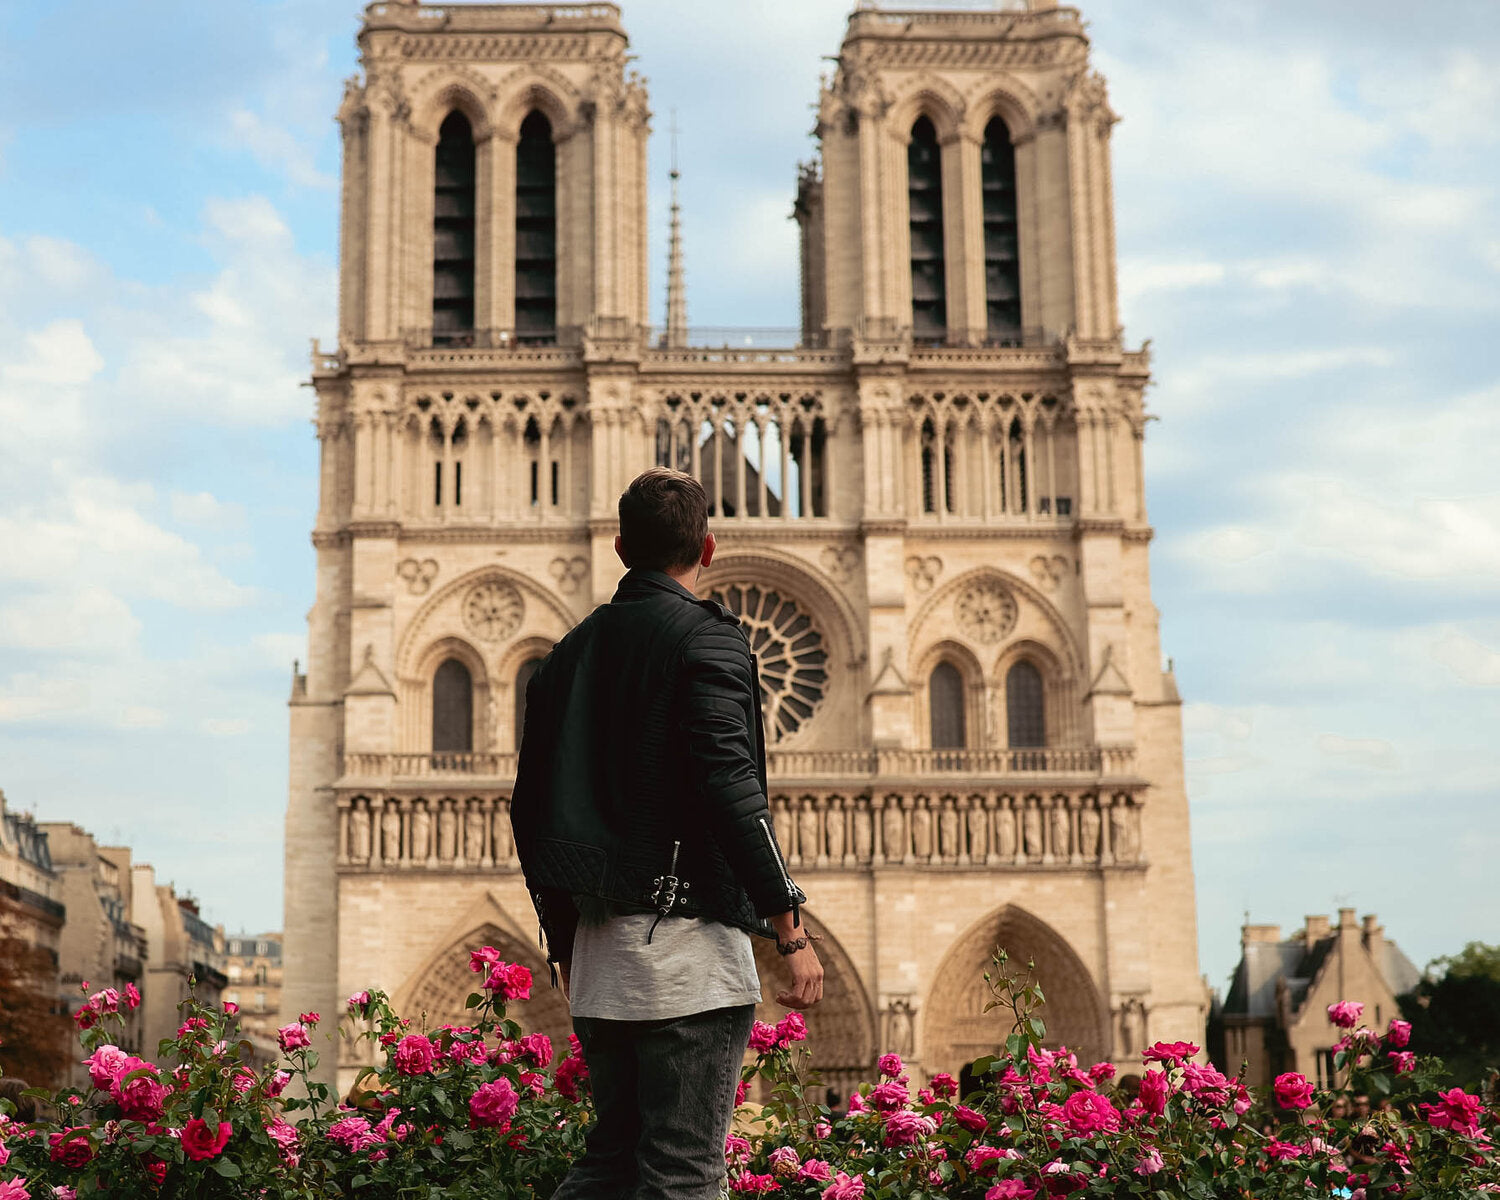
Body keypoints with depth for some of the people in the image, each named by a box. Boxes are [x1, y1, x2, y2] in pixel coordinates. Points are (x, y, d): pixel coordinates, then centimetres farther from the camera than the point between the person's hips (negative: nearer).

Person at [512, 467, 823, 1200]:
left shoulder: (570, 652, 15)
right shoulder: (706, 637, -6)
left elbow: (532, 809, 16)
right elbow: (730, 787, -18)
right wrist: (790, 928, -16)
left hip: (597, 949, 7)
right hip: (687, 940, -7)